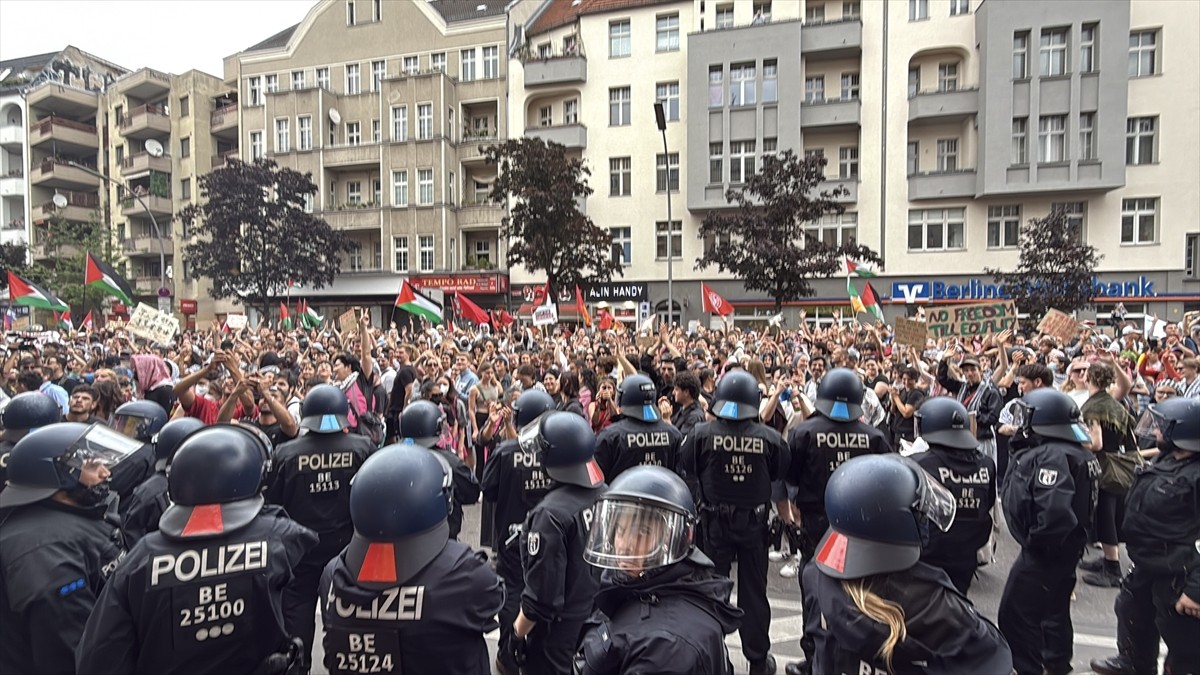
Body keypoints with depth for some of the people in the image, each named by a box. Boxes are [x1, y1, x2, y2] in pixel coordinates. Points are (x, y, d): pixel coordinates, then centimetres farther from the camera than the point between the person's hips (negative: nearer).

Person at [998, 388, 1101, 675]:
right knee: (1055, 611, 27)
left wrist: (1038, 542, -22)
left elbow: (1054, 509, -37)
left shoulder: (1051, 455, -27)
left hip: (1043, 553, -10)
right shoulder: (1074, 452, 7)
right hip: (1065, 549, 11)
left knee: (1016, 616, 1)